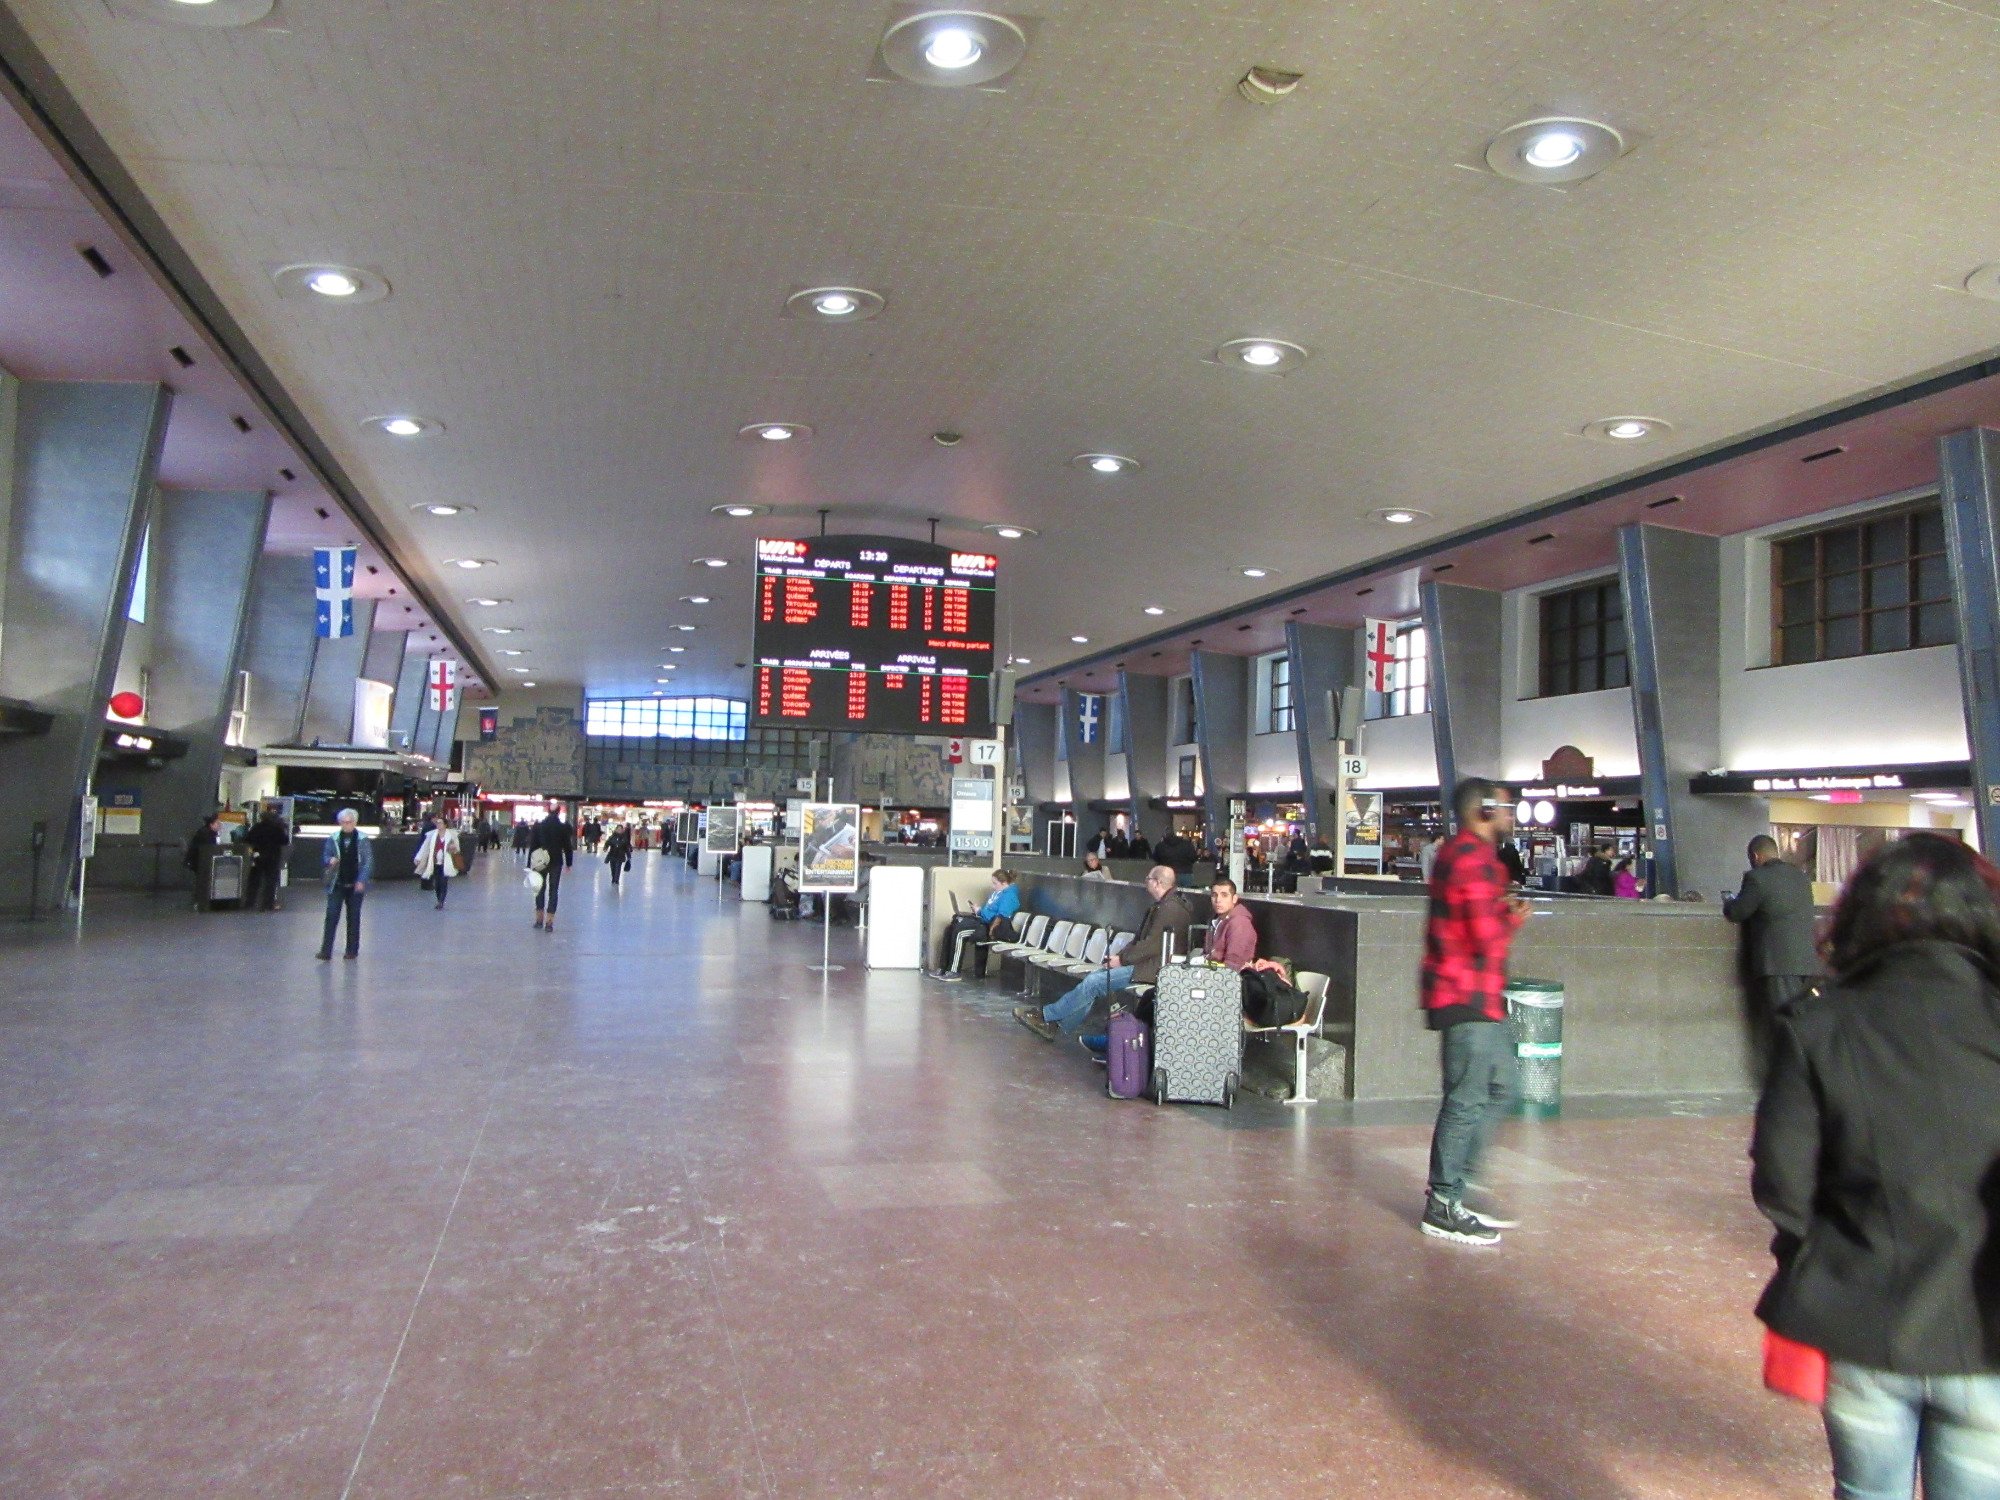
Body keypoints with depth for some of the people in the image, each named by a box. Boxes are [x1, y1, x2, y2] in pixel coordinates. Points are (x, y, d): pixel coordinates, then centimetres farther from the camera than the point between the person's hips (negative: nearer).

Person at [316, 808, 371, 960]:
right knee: (331, 916, -4)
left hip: (355, 885, -1)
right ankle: (326, 950, -3)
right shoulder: (334, 839, 3)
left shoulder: (362, 840, -3)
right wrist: (330, 860, -15)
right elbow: (325, 856, 9)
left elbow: (368, 861, -4)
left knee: (353, 918, 7)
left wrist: (362, 881, -13)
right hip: (337, 884, 1)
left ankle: (352, 950, 16)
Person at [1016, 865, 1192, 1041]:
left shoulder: (1170, 908, -18)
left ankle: (1045, 1015, -6)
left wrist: (1122, 959, -14)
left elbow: (1152, 945, -22)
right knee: (1094, 981, 1)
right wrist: (1119, 955, 4)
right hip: (1146, 962, 10)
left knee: (1094, 982, -14)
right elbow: (1140, 938, 18)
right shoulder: (1163, 905, 17)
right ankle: (1054, 1023, 1)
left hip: (1152, 969, -10)